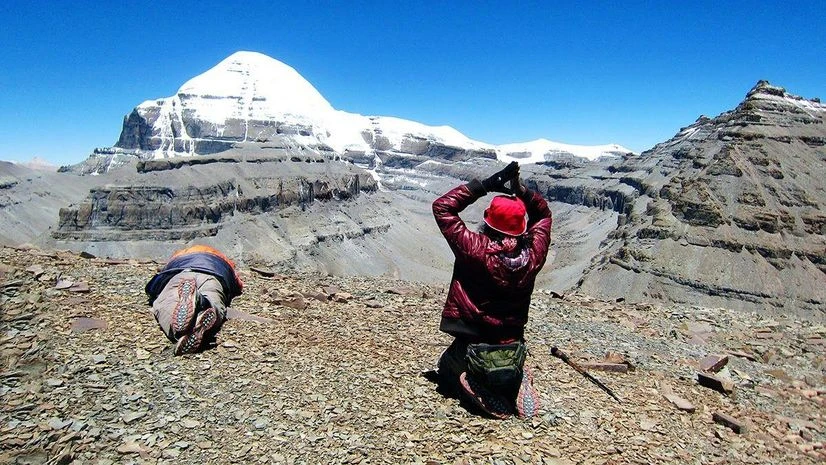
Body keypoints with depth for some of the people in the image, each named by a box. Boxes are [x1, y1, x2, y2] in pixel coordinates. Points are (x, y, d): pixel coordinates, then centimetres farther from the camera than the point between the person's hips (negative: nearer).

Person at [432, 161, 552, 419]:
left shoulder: (475, 250, -24)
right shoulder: (532, 255, -13)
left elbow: (441, 207, -13)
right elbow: (543, 213, 7)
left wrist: (484, 185, -15)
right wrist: (519, 189, -6)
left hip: (471, 347, -3)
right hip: (513, 351, 3)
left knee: (446, 369, 31)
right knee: (509, 368, 39)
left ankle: (480, 390, -1)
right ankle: (515, 382, 3)